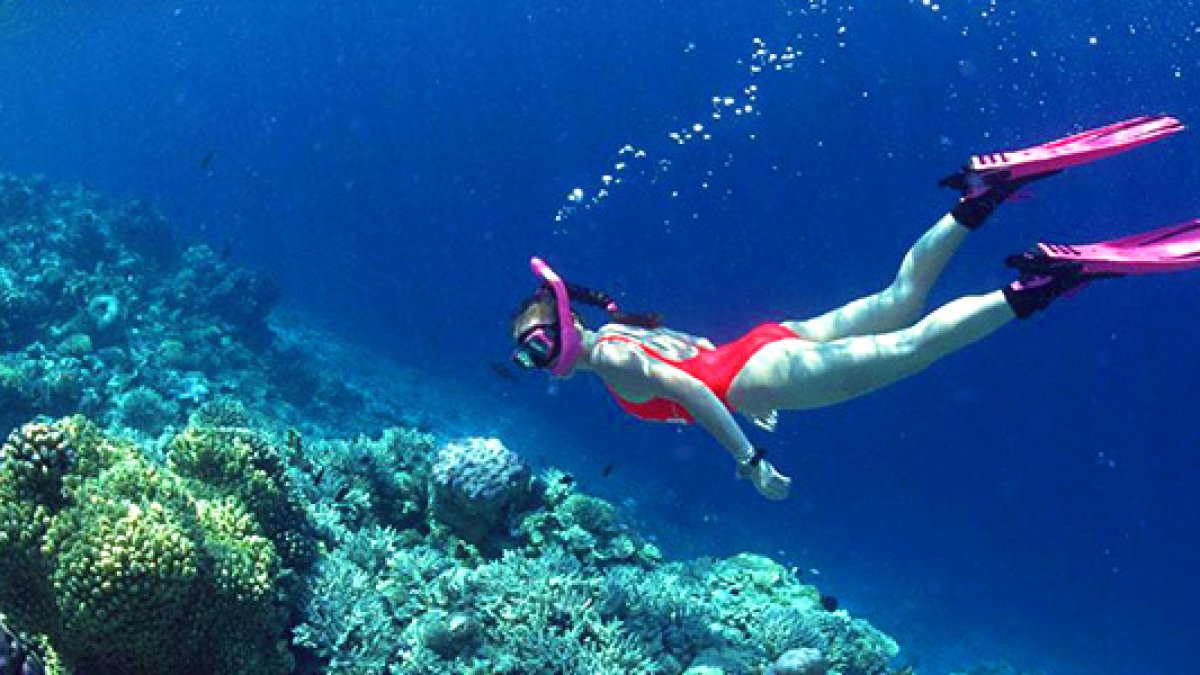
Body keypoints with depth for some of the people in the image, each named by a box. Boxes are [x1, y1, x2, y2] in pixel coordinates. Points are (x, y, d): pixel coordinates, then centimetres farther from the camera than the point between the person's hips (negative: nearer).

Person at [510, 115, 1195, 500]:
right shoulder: (621, 331, 16)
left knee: (910, 345, -15)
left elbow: (684, 386, -23)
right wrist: (748, 400, 32)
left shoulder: (608, 355, -12)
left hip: (765, 373, -8)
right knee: (901, 299, 12)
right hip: (765, 344, 8)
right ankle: (986, 189, 10)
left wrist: (749, 458, -21)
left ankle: (1056, 276, -22)